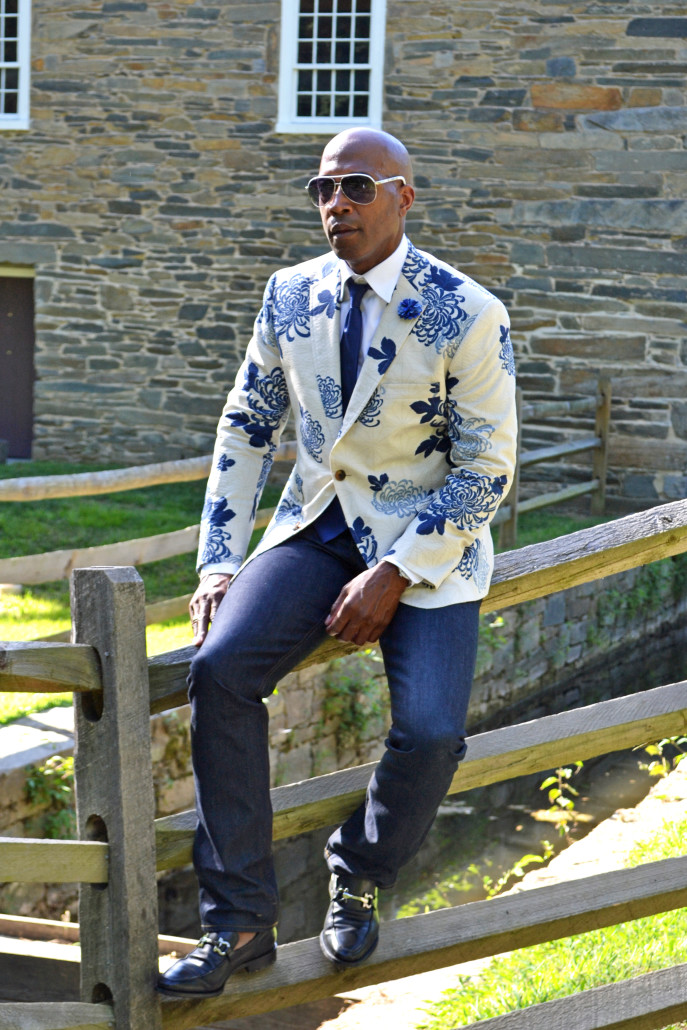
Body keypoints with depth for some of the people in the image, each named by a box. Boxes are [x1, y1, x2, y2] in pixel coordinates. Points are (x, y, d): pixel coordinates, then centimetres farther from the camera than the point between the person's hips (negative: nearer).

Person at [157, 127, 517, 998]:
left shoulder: (468, 315, -12)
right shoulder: (291, 295, 2)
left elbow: (486, 472, -10)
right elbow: (246, 425, 10)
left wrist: (394, 575, -18)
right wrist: (218, 564, 0)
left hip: (427, 542, -3)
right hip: (316, 525, 4)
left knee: (429, 731, -25)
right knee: (219, 667, -23)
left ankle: (359, 879, 9)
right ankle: (238, 920, -14)